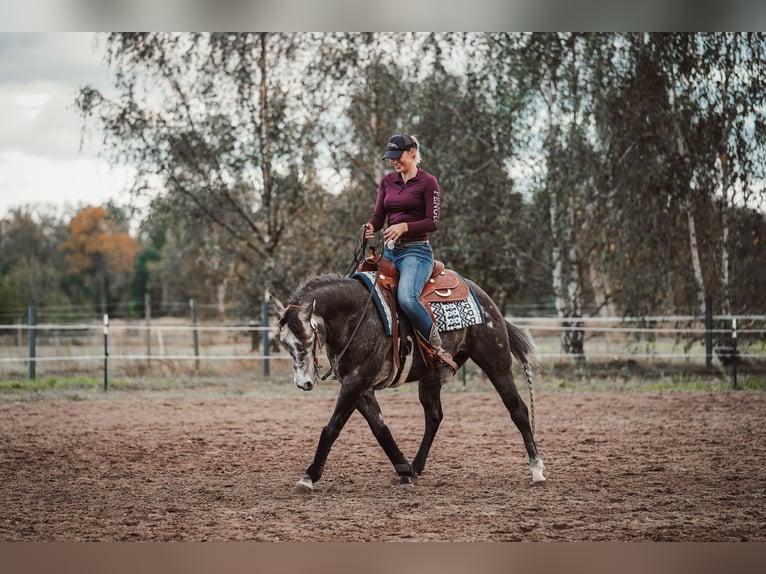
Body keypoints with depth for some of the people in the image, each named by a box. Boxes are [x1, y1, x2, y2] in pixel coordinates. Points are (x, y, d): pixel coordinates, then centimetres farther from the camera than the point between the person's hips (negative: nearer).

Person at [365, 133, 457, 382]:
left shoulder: (428, 182, -3)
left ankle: (440, 354, -23)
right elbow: (378, 215, 10)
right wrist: (370, 227, -14)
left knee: (406, 297, -33)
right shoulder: (387, 182, 15)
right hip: (389, 250, 8)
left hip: (416, 250, -8)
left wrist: (404, 226, -24)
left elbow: (433, 222, -9)